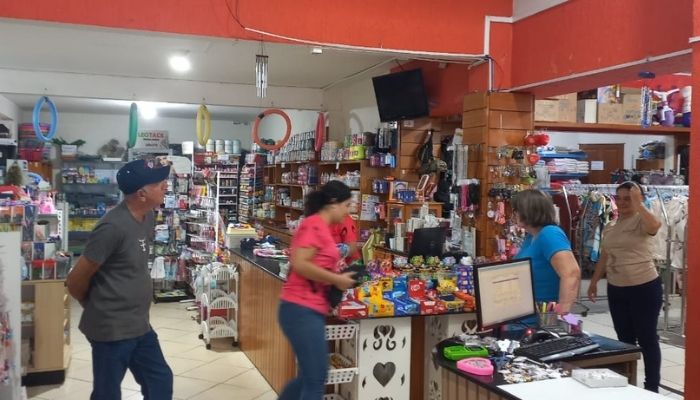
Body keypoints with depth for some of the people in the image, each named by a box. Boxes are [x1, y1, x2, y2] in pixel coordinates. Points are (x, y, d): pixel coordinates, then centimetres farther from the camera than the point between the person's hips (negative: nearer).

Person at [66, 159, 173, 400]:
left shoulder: (147, 217, 3)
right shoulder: (113, 227, -23)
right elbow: (75, 281, -15)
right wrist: (96, 308, 2)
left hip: (139, 326, 8)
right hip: (112, 328, -8)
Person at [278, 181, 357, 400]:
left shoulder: (321, 227, 16)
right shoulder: (314, 225, -13)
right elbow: (299, 264, -22)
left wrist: (339, 278, 8)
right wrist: (337, 280, -14)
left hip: (310, 310, 10)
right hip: (302, 310, -10)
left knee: (310, 377, 17)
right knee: (315, 379, -3)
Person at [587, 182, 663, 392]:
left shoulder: (641, 220, -10)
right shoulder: (609, 227, 10)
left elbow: (654, 226, -36)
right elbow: (604, 257, 17)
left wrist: (638, 204, -34)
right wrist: (594, 281, 16)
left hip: (644, 288, -7)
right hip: (616, 289, 7)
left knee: (647, 339, 3)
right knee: (624, 340, 15)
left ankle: (652, 387, 15)